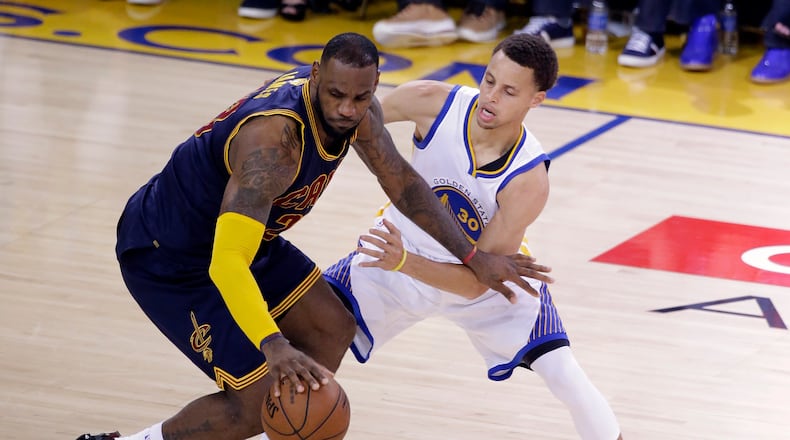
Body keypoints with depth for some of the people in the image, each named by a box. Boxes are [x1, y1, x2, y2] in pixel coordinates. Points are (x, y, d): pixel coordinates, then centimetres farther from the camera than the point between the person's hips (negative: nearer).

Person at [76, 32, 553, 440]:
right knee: (262, 401, -12)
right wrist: (273, 345, -57)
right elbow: (227, 262, -44)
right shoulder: (273, 136, -37)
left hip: (240, 233, 9)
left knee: (332, 329, 10)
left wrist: (474, 256, 4)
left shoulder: (357, 109, -11)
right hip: (165, 257, -9)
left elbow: (401, 180, 7)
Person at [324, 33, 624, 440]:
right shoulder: (433, 103, -28)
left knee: (563, 374, -13)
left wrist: (404, 264, -45)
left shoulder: (528, 181, -33)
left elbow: (476, 281, -30)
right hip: (400, 248, 2)